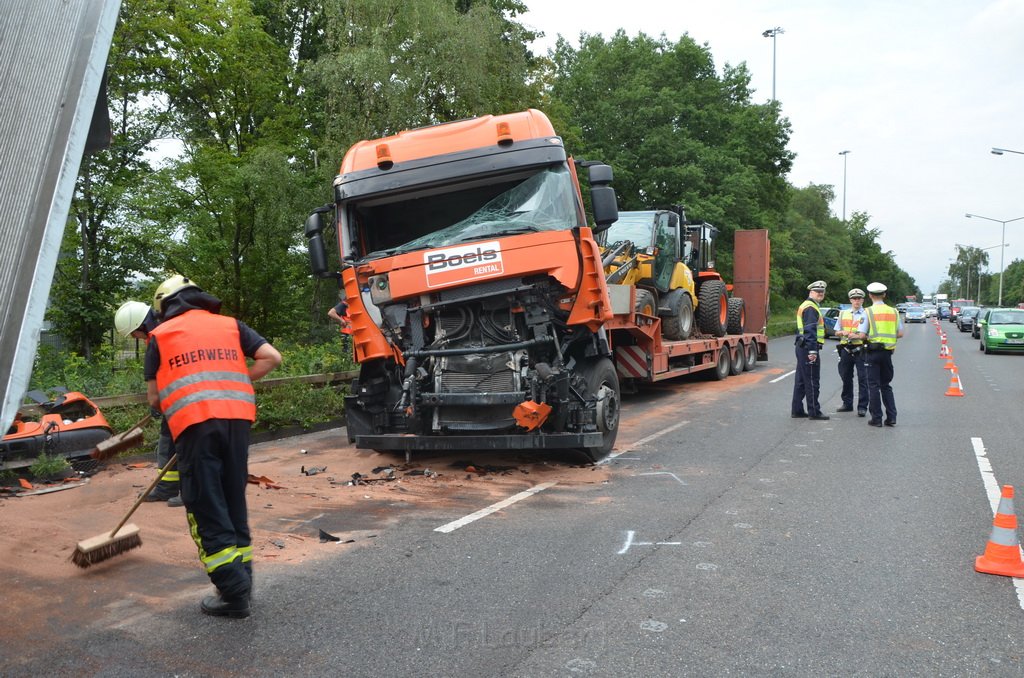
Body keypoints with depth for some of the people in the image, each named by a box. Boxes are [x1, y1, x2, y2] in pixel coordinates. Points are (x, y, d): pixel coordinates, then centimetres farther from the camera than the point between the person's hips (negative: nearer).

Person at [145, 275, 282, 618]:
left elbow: (154, 397, 16)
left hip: (193, 422, -3)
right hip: (237, 417, 3)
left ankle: (234, 592, -1)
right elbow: (271, 357, 9)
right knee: (234, 500, 15)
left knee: (205, 507, 2)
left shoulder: (160, 335, 16)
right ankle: (241, 577, 22)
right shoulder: (230, 325, 21)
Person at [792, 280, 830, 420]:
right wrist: (812, 351, -25)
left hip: (802, 347, 10)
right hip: (808, 347, -10)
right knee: (812, 382, -4)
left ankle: (797, 410, 17)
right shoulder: (811, 308, -13)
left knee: (801, 381, 12)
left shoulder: (805, 306, 20)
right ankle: (814, 412, 0)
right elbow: (810, 330, -21)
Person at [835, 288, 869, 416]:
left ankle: (862, 407, -1)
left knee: (862, 379, -5)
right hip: (846, 349, 4)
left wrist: (857, 336, -19)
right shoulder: (843, 313, 13)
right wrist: (843, 332, -5)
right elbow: (837, 331, 17)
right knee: (846, 377, 11)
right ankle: (847, 404, 22)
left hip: (860, 350, -4)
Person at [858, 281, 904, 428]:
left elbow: (862, 335, -13)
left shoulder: (868, 312, -8)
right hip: (887, 352, 4)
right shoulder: (893, 311, 5)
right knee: (886, 385, 14)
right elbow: (900, 333, 4)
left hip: (873, 351, -4)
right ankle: (891, 417, 10)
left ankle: (876, 418, 4)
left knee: (874, 385, 2)